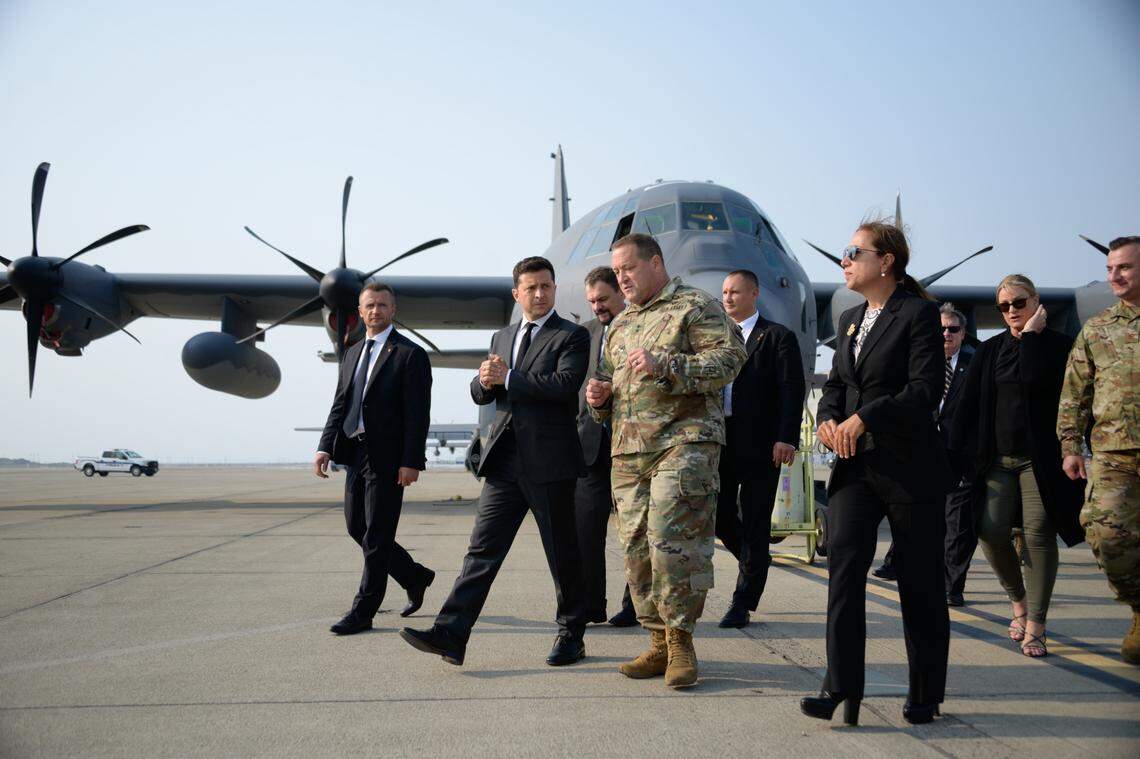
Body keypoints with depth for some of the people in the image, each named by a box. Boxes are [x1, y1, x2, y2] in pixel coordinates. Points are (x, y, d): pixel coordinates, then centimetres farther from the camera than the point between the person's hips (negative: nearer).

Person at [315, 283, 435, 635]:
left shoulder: (410, 354, -6)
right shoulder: (352, 354, 16)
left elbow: (417, 414, -11)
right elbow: (339, 405, 14)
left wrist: (411, 462, -18)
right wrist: (326, 448, 1)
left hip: (388, 458, -7)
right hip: (356, 454, 8)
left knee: (376, 535, -2)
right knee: (357, 527, 13)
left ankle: (363, 612, 8)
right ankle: (415, 577, 30)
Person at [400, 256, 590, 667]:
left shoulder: (572, 336, -1)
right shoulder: (502, 337, 19)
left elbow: (563, 384, -18)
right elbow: (480, 394, 17)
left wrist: (507, 378, -11)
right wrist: (486, 380, -7)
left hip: (549, 460, -5)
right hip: (505, 460, 5)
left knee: (562, 553, 6)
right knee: (483, 548, 0)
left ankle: (571, 634, 20)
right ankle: (450, 634, -3)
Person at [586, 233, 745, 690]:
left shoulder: (697, 306, 3)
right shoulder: (620, 325, 24)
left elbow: (730, 358, -10)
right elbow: (610, 381, 33)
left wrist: (664, 365, -19)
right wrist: (598, 395, 8)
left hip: (684, 442, -7)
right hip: (627, 451, 7)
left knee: (672, 543, -13)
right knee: (637, 550, 5)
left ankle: (680, 643, 1)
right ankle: (660, 644, 15)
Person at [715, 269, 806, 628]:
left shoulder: (778, 337, 0)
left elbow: (792, 391, -7)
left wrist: (787, 438, -18)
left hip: (760, 446, -5)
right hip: (719, 443, 5)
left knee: (754, 524, 1)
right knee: (719, 516, 6)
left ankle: (742, 604, 10)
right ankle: (755, 561, 34)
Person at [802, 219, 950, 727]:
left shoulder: (918, 313, -6)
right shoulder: (851, 319, 16)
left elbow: (925, 390, -15)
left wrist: (863, 418, -20)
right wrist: (828, 419, -2)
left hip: (909, 466, -6)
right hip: (855, 463, 6)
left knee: (919, 582, 4)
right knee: (843, 568, -8)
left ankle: (925, 696, 18)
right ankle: (842, 688, -6)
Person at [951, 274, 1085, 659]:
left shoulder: (1059, 345, 2)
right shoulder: (989, 350, 12)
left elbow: (1034, 380, -19)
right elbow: (969, 405, 8)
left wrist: (1031, 334, -8)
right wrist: (957, 454, 2)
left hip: (1040, 457, -3)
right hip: (997, 459, 3)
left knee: (1038, 534, -7)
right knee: (991, 531, -8)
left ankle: (1035, 626, 0)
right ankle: (1019, 601, 17)